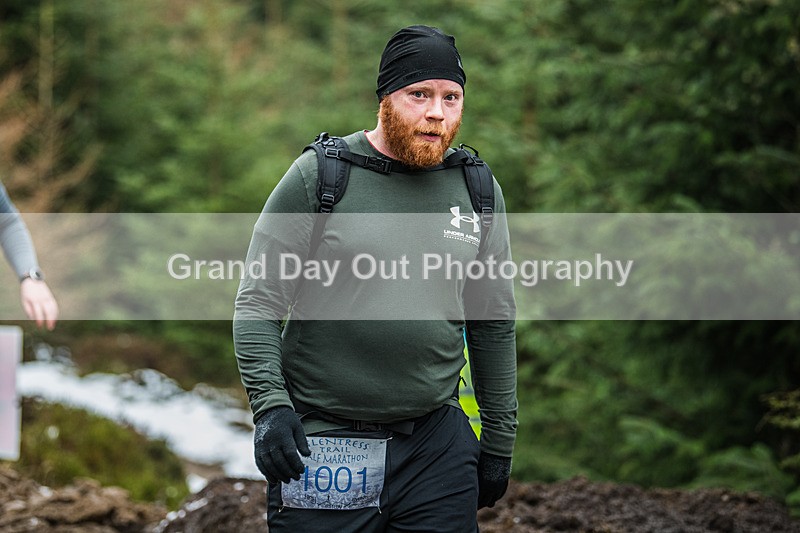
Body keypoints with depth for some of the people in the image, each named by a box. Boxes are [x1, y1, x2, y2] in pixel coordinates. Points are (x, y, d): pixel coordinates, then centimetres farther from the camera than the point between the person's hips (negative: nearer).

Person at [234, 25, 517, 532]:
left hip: (437, 443, 3)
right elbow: (258, 303, -3)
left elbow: (495, 324, 15)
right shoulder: (318, 176, -3)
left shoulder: (478, 190, 9)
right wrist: (270, 406, -16)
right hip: (322, 442, -3)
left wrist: (500, 440, 15)